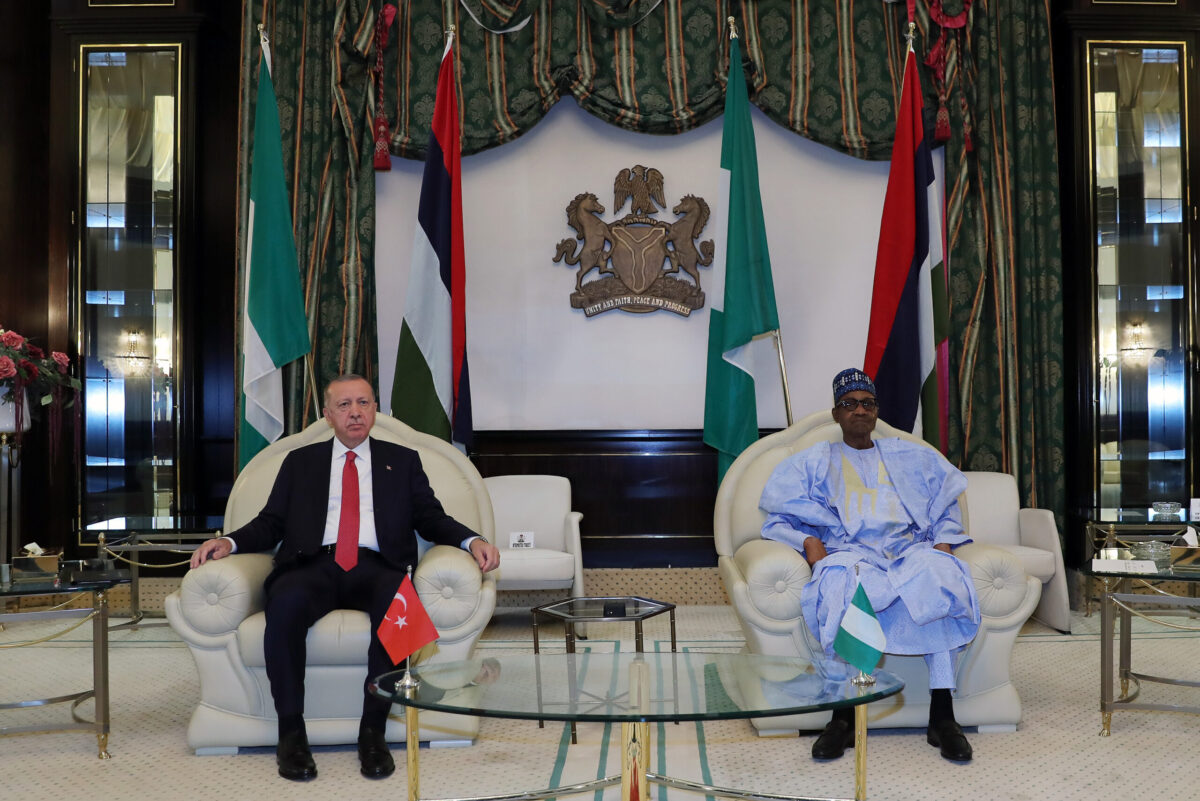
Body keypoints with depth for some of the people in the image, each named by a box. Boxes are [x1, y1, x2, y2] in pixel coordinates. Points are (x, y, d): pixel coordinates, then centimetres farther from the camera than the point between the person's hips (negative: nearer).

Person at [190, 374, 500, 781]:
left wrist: (472, 541, -6)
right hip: (313, 565, 1)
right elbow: (271, 522, 17)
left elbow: (431, 517, 14)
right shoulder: (300, 461, 23)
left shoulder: (402, 461, 22)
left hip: (375, 568, 0)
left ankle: (373, 730, -24)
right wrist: (228, 542, -3)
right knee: (285, 603, -35)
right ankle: (291, 731, -22)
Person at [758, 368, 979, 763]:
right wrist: (809, 542, -8)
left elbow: (946, 509, 23)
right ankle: (844, 714, -34)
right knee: (842, 582, -39)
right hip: (850, 550, -1)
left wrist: (944, 542, 2)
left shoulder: (912, 457, 28)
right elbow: (780, 519, 13)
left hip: (910, 548, 2)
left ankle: (942, 715, -33)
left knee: (940, 576, -35)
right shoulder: (814, 461, 23)